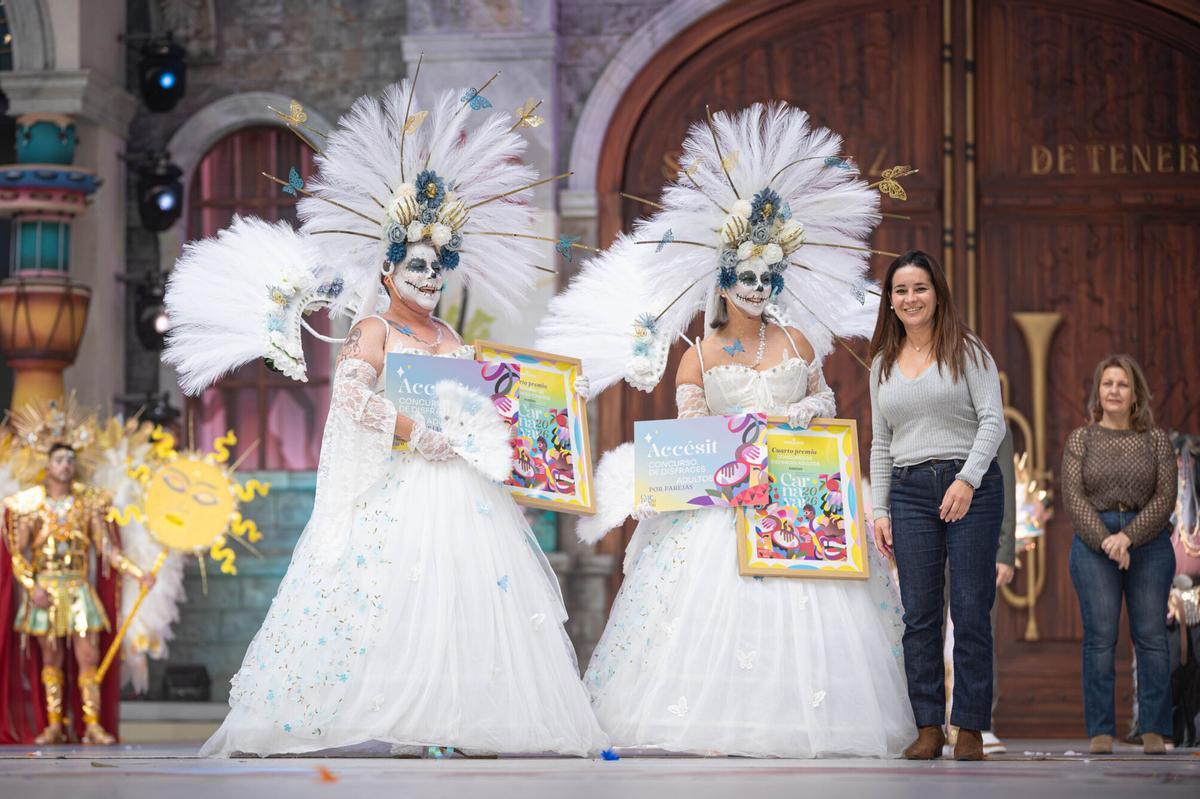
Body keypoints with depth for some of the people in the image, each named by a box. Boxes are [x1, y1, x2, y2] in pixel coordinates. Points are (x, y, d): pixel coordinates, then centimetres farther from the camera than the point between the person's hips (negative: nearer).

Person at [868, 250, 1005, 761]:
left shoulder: (966, 350, 2)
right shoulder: (883, 363, 15)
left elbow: (992, 420, -6)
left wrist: (967, 479, -19)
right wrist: (880, 511, 10)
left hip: (972, 488, -4)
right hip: (910, 491, 4)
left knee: (971, 611, -5)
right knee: (919, 616, 1)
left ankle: (971, 728, 0)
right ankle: (928, 727, 5)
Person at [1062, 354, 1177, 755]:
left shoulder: (1156, 440, 7)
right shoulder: (1080, 439, 8)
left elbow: (1165, 497, -1)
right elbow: (1074, 497, -1)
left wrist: (1128, 537, -13)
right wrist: (1105, 542, -13)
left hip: (1149, 542, 0)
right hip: (1094, 542, 0)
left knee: (1151, 636, -3)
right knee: (1100, 636, -5)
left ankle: (1154, 730, -1)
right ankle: (1101, 730, -4)